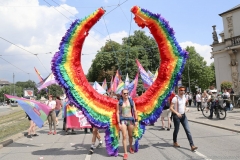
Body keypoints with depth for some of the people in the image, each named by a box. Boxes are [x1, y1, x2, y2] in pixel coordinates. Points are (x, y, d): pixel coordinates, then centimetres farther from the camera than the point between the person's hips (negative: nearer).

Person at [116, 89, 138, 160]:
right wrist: (119, 123, -6)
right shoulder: (119, 102, 1)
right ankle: (125, 153, -3)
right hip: (123, 120, -2)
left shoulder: (131, 101, 4)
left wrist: (136, 120, 1)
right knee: (124, 136, -8)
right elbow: (118, 113, 0)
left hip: (131, 119, 2)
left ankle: (130, 147, 38)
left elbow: (135, 111, 5)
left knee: (130, 135, 14)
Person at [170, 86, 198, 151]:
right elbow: (171, 108, -20)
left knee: (188, 130, -2)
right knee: (176, 130, 10)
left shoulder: (184, 98, 6)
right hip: (176, 116, -6)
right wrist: (177, 113, -32)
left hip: (183, 115, 6)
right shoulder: (175, 98, -15)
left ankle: (192, 145, -4)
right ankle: (175, 142, 34)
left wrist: (185, 109, 7)